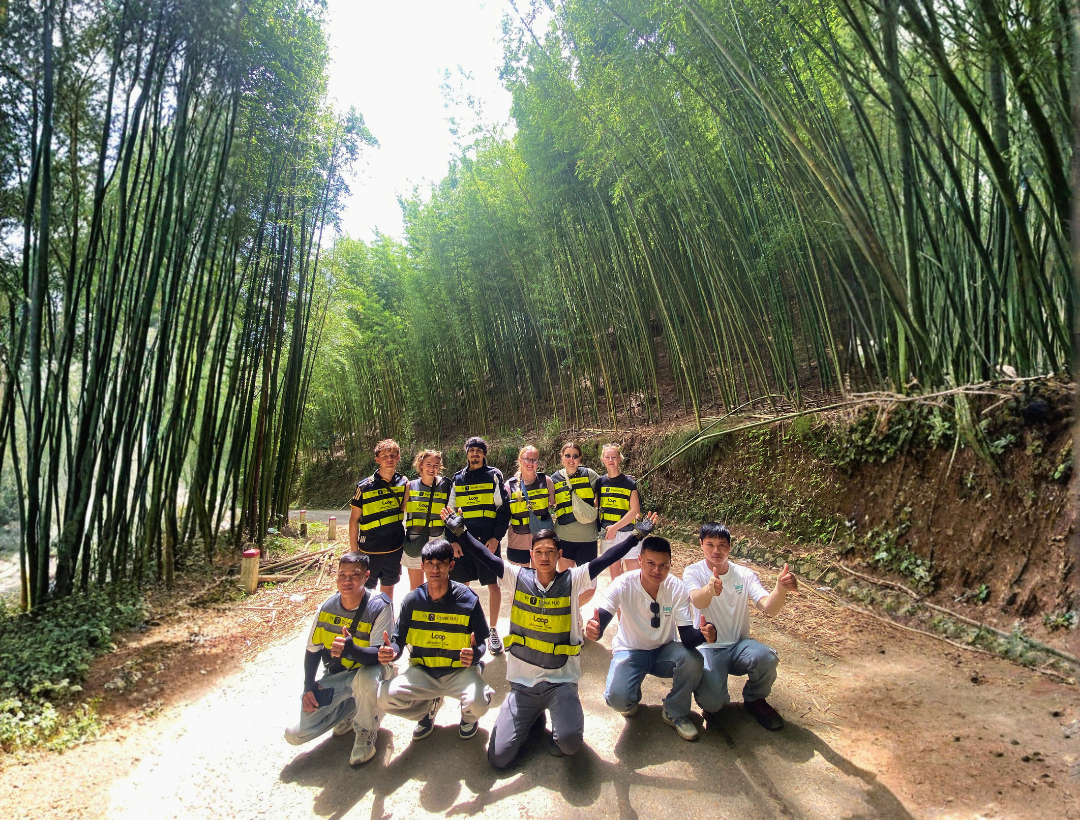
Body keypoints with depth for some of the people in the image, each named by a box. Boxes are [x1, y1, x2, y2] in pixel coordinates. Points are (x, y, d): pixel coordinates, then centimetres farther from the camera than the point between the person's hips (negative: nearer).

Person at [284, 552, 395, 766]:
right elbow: (312, 650, 7)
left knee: (367, 678, -41)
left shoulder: (379, 607, -20)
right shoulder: (327, 608, -5)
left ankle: (365, 733, -9)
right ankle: (349, 709, 17)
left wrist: (352, 650, -45)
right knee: (296, 734, -9)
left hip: (368, 671, -4)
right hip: (334, 678, 4)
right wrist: (309, 686, -4)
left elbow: (377, 655, -26)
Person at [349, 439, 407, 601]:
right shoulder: (365, 487, -11)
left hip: (394, 550, 3)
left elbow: (403, 509, 7)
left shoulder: (403, 483, -1)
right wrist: (354, 551, -6)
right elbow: (354, 519, -5)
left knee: (388, 589, 16)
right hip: (369, 551, -3)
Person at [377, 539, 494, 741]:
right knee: (385, 697, -22)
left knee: (478, 703, -31)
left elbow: (481, 641, -4)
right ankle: (429, 707, 12)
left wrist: (475, 654, -28)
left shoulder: (468, 600, -11)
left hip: (460, 671, -2)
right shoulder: (412, 600, -4)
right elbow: (399, 640, 0)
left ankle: (469, 716, 12)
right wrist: (392, 651, -24)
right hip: (422, 672, 2)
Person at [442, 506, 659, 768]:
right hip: (522, 682, 2)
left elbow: (606, 559, -10)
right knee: (499, 758, -3)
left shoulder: (572, 580, -5)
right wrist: (458, 531, -19)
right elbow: (483, 555, -8)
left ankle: (561, 723, 11)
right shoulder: (517, 578, -3)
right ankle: (534, 717, 26)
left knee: (570, 740, -27)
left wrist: (637, 534, -14)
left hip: (560, 680, -2)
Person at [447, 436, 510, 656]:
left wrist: (496, 537, -9)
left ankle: (493, 631, 13)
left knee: (493, 585, 0)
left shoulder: (494, 476, 4)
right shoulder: (457, 479, 13)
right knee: (460, 586, 6)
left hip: (488, 540, -3)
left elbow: (504, 508, 0)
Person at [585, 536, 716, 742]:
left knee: (693, 661, -30)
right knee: (617, 698, -28)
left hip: (665, 650, 2)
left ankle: (676, 712, 1)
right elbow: (601, 618, -31)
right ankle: (633, 698, 13)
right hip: (630, 651, -2)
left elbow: (686, 636, -23)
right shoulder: (623, 584, -23)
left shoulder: (677, 588, -18)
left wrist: (703, 634, -47)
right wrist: (593, 628, -57)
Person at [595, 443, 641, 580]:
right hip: (607, 533, 4)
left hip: (628, 532, -4)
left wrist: (615, 527, -16)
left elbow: (635, 510, -10)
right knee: (614, 572, 11)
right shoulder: (600, 482, 6)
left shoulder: (629, 482, -5)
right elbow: (595, 505, 12)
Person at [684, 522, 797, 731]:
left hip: (739, 645, 3)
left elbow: (769, 608, -17)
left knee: (766, 657, -31)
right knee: (711, 700, -29)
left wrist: (781, 588, -40)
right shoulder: (693, 572, -9)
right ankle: (713, 702, 12)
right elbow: (698, 602, -31)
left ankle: (755, 700, 2)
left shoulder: (745, 575, -1)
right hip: (708, 648, -2)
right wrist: (710, 589, -56)